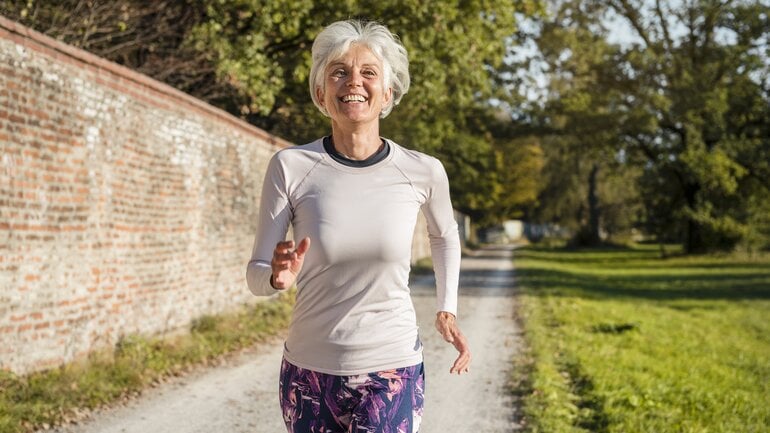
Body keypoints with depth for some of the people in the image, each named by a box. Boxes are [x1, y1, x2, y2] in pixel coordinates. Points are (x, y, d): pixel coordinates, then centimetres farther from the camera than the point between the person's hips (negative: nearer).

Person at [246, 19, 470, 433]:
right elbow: (256, 275, -6)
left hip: (391, 372, -1)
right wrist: (278, 276, -26)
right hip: (308, 371, 1)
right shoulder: (290, 166, -9)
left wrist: (447, 309, 11)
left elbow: (444, 235, 17)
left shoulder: (422, 172, -6)